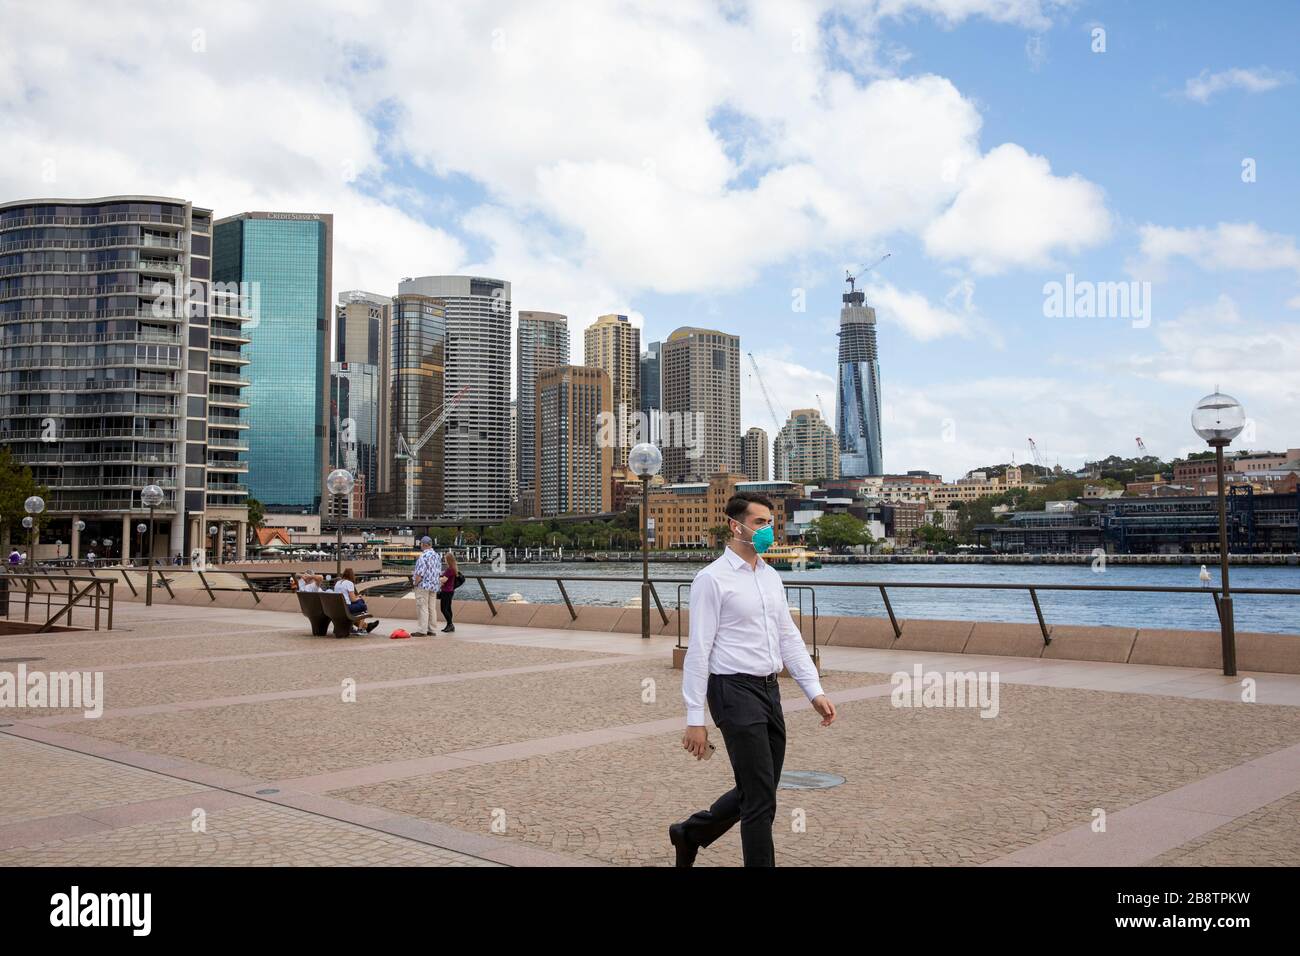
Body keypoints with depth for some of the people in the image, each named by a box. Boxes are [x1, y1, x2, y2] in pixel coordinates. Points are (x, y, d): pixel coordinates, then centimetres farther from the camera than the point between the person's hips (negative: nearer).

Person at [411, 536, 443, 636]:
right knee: (431, 607, 12)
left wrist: (415, 582, -9)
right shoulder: (437, 556, 10)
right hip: (434, 585, 8)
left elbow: (420, 573, -21)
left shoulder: (423, 556, -17)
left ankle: (422, 630, -4)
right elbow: (439, 572, 14)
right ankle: (431, 630, 16)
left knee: (422, 607, -5)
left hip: (423, 585, -8)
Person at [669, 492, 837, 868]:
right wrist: (695, 720, -14)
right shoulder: (712, 579, -11)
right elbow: (699, 650, -13)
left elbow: (789, 638, 14)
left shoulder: (771, 577, 12)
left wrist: (815, 692, 5)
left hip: (769, 691, 8)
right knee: (761, 799, -5)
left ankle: (690, 833, 37)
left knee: (757, 791, 16)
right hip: (735, 691, -8)